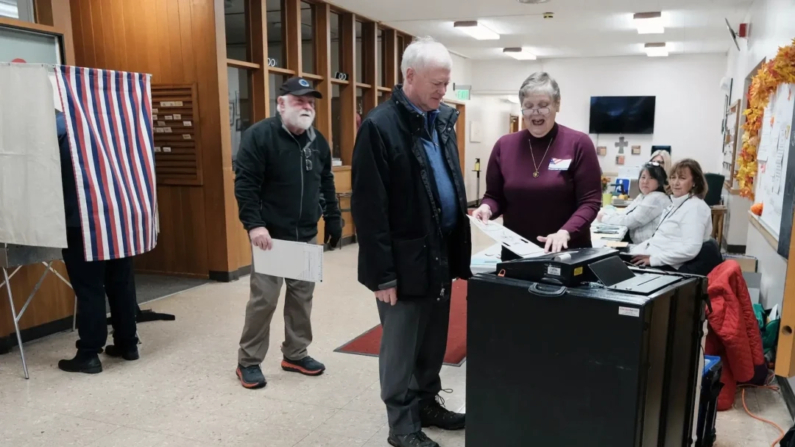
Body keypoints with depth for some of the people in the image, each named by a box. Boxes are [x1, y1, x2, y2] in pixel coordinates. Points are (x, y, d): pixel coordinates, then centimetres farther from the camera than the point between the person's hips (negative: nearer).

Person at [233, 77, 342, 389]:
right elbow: (244, 184, -15)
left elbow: (327, 185, 17)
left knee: (302, 296, 11)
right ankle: (248, 361, 15)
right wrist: (254, 225, -21)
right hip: (271, 235, -6)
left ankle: (295, 354, 27)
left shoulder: (318, 141, 10)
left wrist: (333, 220, 13)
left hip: (307, 235, 6)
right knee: (264, 299, -2)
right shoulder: (259, 135, -10)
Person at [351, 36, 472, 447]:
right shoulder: (380, 126, -15)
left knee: (434, 343, 19)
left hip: (442, 253, 7)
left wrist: (459, 248, 12)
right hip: (406, 259, -7)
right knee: (401, 347, 8)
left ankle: (428, 403, 38)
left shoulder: (444, 119, 8)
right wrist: (383, 273, -17)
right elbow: (369, 208, -17)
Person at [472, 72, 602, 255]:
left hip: (567, 250, -2)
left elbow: (590, 201, -8)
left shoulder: (579, 144, -4)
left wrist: (565, 232, -23)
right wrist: (487, 208, -13)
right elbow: (494, 196, 8)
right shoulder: (504, 145, 3)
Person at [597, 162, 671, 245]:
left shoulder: (656, 198, -14)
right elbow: (625, 215, 10)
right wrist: (606, 215, -7)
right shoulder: (642, 196, 16)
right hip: (636, 243, 8)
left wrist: (604, 218, -7)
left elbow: (630, 221, -17)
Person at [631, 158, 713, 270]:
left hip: (667, 268, -9)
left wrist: (653, 259, -23)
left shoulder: (695, 207, -13)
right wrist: (634, 250, 5)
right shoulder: (677, 204, 17)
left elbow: (690, 249, -24)